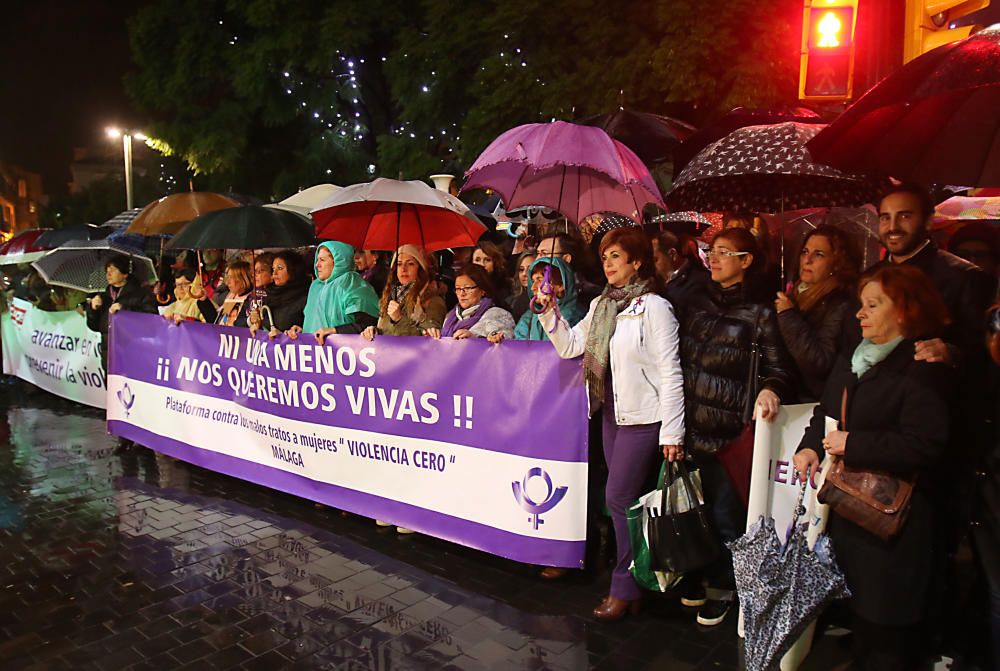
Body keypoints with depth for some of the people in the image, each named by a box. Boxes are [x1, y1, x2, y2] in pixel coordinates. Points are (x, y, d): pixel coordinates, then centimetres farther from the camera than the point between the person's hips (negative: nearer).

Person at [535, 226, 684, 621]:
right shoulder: (600, 305, 11)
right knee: (624, 500, 13)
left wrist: (673, 432, -17)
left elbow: (670, 371, -14)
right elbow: (569, 346, 10)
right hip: (612, 413, 7)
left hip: (643, 417, -7)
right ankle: (635, 578, 27)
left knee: (619, 498, -4)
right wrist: (550, 312, -4)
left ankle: (624, 588, 11)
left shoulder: (654, 307, -11)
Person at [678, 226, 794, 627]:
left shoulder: (758, 314, -4)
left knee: (724, 515, 6)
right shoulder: (697, 305, 10)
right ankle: (694, 578, 36)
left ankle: (722, 588, 27)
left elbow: (778, 368, -4)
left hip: (727, 432, -5)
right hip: (688, 425, 5)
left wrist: (770, 389, -27)